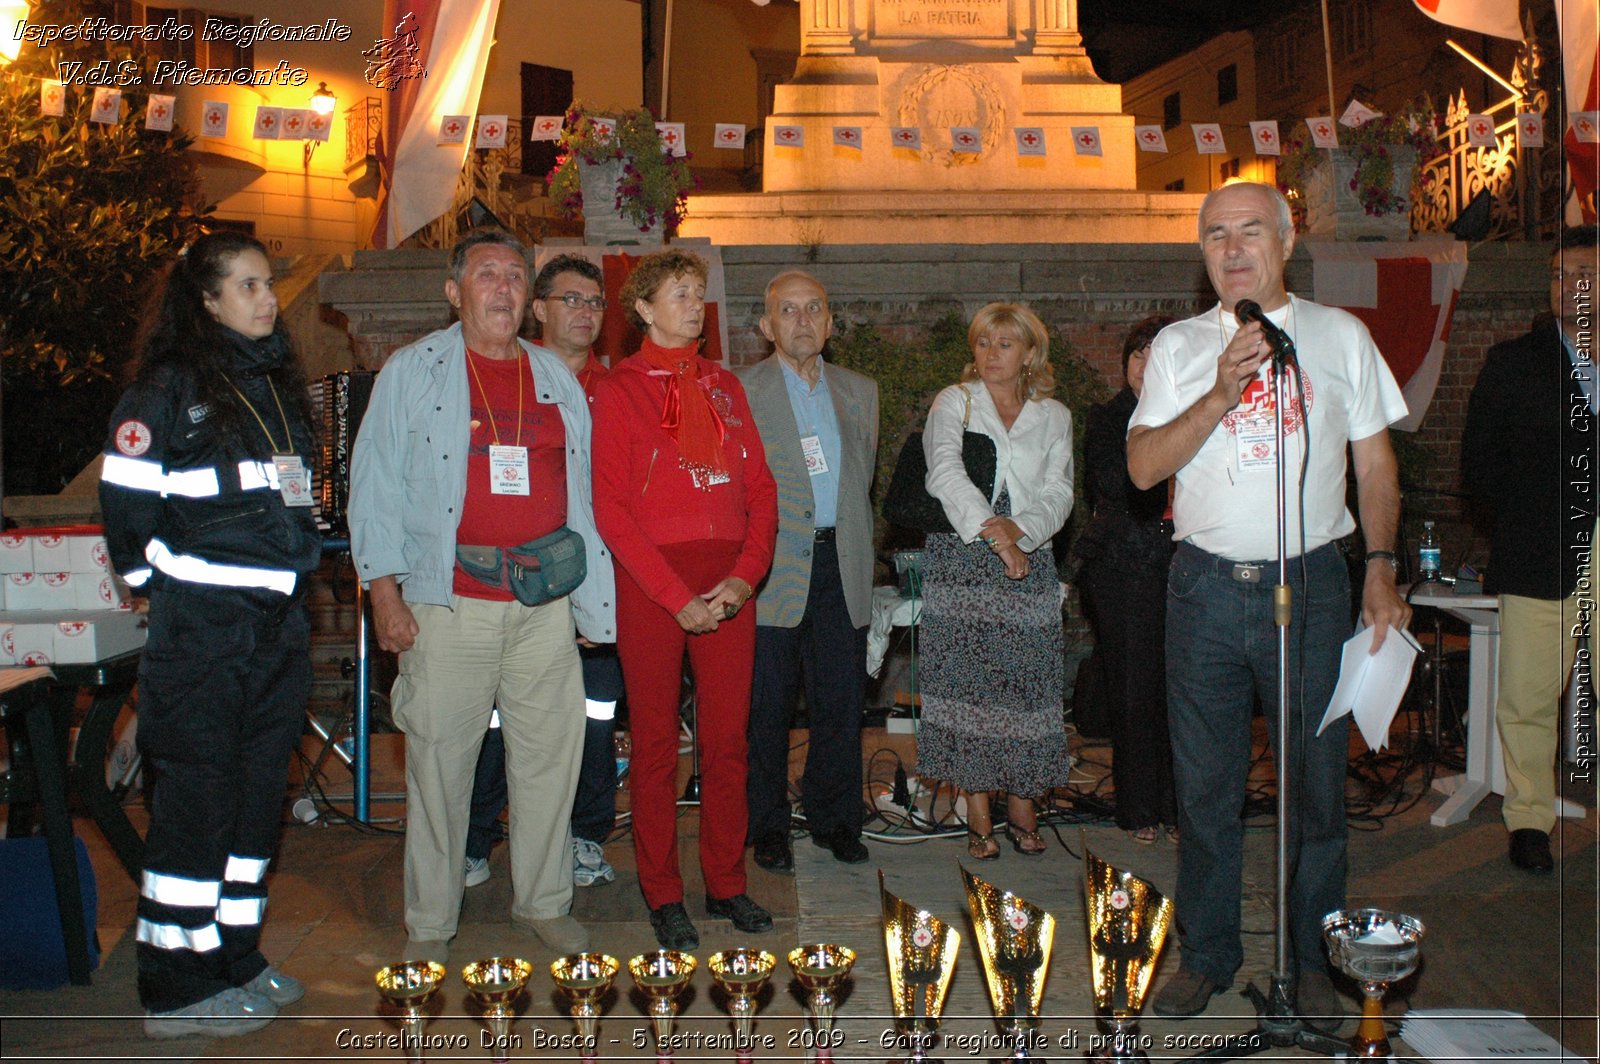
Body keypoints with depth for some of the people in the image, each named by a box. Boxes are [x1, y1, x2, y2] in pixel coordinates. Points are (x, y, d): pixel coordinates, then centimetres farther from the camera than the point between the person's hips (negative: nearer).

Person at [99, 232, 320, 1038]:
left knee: (258, 789, 12)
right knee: (197, 794, -2)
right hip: (201, 624, -7)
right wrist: (154, 580, -3)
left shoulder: (279, 382, 15)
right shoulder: (171, 384, -7)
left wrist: (294, 569, 15)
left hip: (278, 621, 7)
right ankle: (178, 988, 9)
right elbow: (123, 497, -9)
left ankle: (235, 961, 25)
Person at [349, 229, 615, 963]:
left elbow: (580, 494, 15)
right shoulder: (412, 371, 4)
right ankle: (430, 923, 17)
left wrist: (591, 599, 11)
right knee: (439, 761, 3)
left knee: (550, 754, 7)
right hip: (449, 604, -3)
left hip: (545, 604, 3)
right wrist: (385, 591, -6)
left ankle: (543, 901, 24)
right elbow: (377, 485, 1)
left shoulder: (558, 378, 14)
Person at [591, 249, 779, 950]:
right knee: (656, 742, 3)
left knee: (727, 738, 7)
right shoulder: (620, 388, 1)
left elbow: (760, 490, 10)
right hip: (650, 580, -4)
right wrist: (677, 597, -12)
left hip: (730, 582, 4)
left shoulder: (724, 386, 14)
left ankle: (727, 883, 20)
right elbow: (611, 507, -6)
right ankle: (662, 894, 14)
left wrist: (747, 575, -6)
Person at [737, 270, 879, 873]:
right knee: (767, 705, 4)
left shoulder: (859, 393, 14)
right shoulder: (739, 392, -1)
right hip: (773, 569, -4)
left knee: (842, 701, 7)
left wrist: (852, 544, 10)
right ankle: (768, 826, 19)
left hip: (841, 568, 4)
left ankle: (834, 819, 23)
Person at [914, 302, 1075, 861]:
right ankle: (979, 818, 3)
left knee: (1026, 683, -1)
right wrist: (990, 531, -19)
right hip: (960, 560, -2)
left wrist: (1020, 529, -15)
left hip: (1028, 560, 2)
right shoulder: (953, 402, 7)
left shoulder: (1054, 417, 13)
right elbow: (946, 473, -9)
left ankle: (1022, 810, 10)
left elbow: (1058, 491, 3)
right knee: (968, 683, -4)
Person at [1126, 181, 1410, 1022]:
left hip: (1310, 583, 0)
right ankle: (1206, 954, 22)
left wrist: (1381, 565, -2)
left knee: (1314, 780, 5)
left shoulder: (1340, 336, 7)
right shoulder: (1179, 346, 7)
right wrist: (1220, 395, -15)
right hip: (1206, 587, 1)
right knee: (1205, 784, 7)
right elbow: (1143, 466, -3)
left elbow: (1375, 463, 9)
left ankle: (1311, 959, 22)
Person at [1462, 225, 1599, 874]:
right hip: (1540, 564, -1)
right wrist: (1528, 521, 0)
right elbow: (1478, 464, 8)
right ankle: (1529, 820, 16)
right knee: (1528, 700, 3)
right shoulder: (1513, 364, 8)